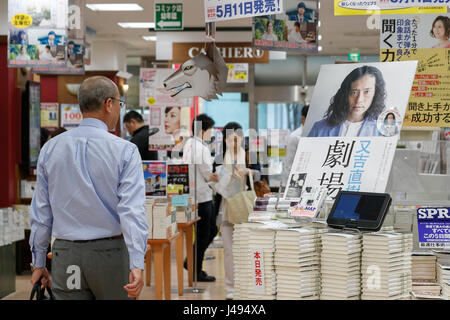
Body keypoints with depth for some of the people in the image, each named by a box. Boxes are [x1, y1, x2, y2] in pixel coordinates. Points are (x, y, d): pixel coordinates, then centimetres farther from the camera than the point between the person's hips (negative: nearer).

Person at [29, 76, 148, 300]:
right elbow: (132, 210, -17)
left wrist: (38, 262, 14)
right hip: (111, 255, -2)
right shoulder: (124, 151, -8)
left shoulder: (50, 149, 4)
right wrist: (137, 264, -21)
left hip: (66, 256, 3)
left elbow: (41, 211, 7)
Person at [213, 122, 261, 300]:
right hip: (226, 209, 2)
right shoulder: (219, 159, 13)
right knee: (229, 250, 2)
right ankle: (231, 288, 7)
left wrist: (248, 172, -24)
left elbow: (259, 175, -4)